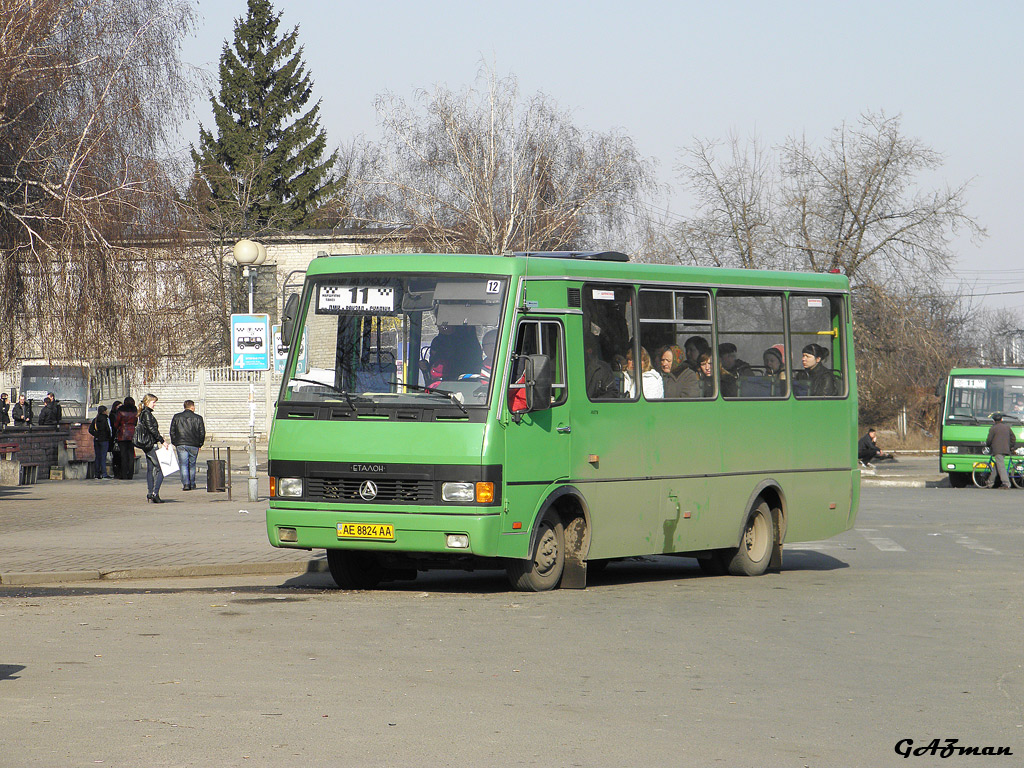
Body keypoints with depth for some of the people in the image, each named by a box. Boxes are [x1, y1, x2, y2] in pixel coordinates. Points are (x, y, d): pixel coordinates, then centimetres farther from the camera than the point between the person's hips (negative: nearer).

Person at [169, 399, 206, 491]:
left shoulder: (176, 417, 5)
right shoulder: (198, 418, 2)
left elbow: (172, 431, 7)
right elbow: (202, 433, 4)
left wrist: (174, 443, 14)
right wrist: (200, 444, 14)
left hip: (180, 444, 0)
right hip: (193, 445, 0)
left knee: (183, 464, -2)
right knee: (192, 465, 12)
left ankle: (185, 483, -15)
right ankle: (192, 484, 17)